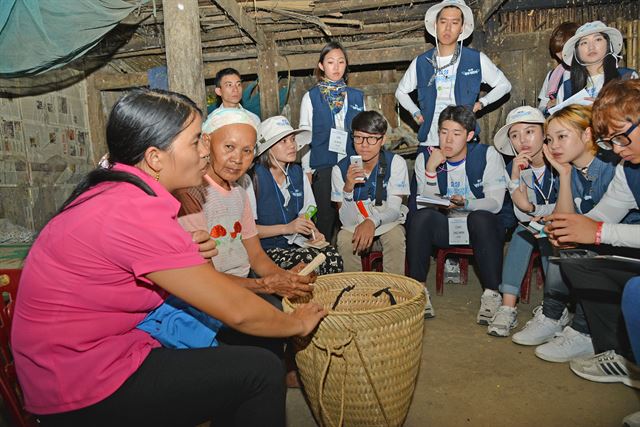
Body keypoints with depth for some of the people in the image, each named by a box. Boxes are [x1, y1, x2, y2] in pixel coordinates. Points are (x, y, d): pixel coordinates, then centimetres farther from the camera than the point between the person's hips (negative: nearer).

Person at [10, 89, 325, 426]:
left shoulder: (112, 192, 2)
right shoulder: (137, 214, -28)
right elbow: (236, 311, -23)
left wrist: (184, 257, -8)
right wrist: (297, 323, -5)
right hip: (84, 397, -9)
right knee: (261, 371, -10)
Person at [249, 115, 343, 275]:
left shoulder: (297, 173, 9)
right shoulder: (255, 178, -12)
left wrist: (314, 232, -4)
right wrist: (286, 228, -17)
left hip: (296, 242, 6)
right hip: (266, 248, -5)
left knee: (333, 257, -21)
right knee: (312, 260, -30)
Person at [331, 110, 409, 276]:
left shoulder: (396, 163, -15)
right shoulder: (340, 169, -13)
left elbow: (394, 210, -18)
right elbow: (346, 220, -16)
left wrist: (372, 221, -40)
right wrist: (348, 189, -35)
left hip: (387, 221, 0)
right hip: (355, 224, 1)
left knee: (396, 237, -31)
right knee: (344, 239, -30)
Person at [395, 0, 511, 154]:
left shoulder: (477, 59, 1)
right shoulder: (420, 62, 4)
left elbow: (504, 85, 13)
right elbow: (401, 92, 19)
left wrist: (482, 102, -1)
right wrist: (415, 112, 5)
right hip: (428, 143, 1)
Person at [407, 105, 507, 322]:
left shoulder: (488, 155, -7)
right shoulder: (426, 158, -1)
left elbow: (494, 203, -14)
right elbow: (425, 205, -9)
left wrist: (465, 204, -33)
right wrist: (430, 170, -22)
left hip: (482, 226, -1)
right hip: (444, 226, 2)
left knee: (481, 217, -35)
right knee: (420, 216, -27)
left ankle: (492, 294, -23)